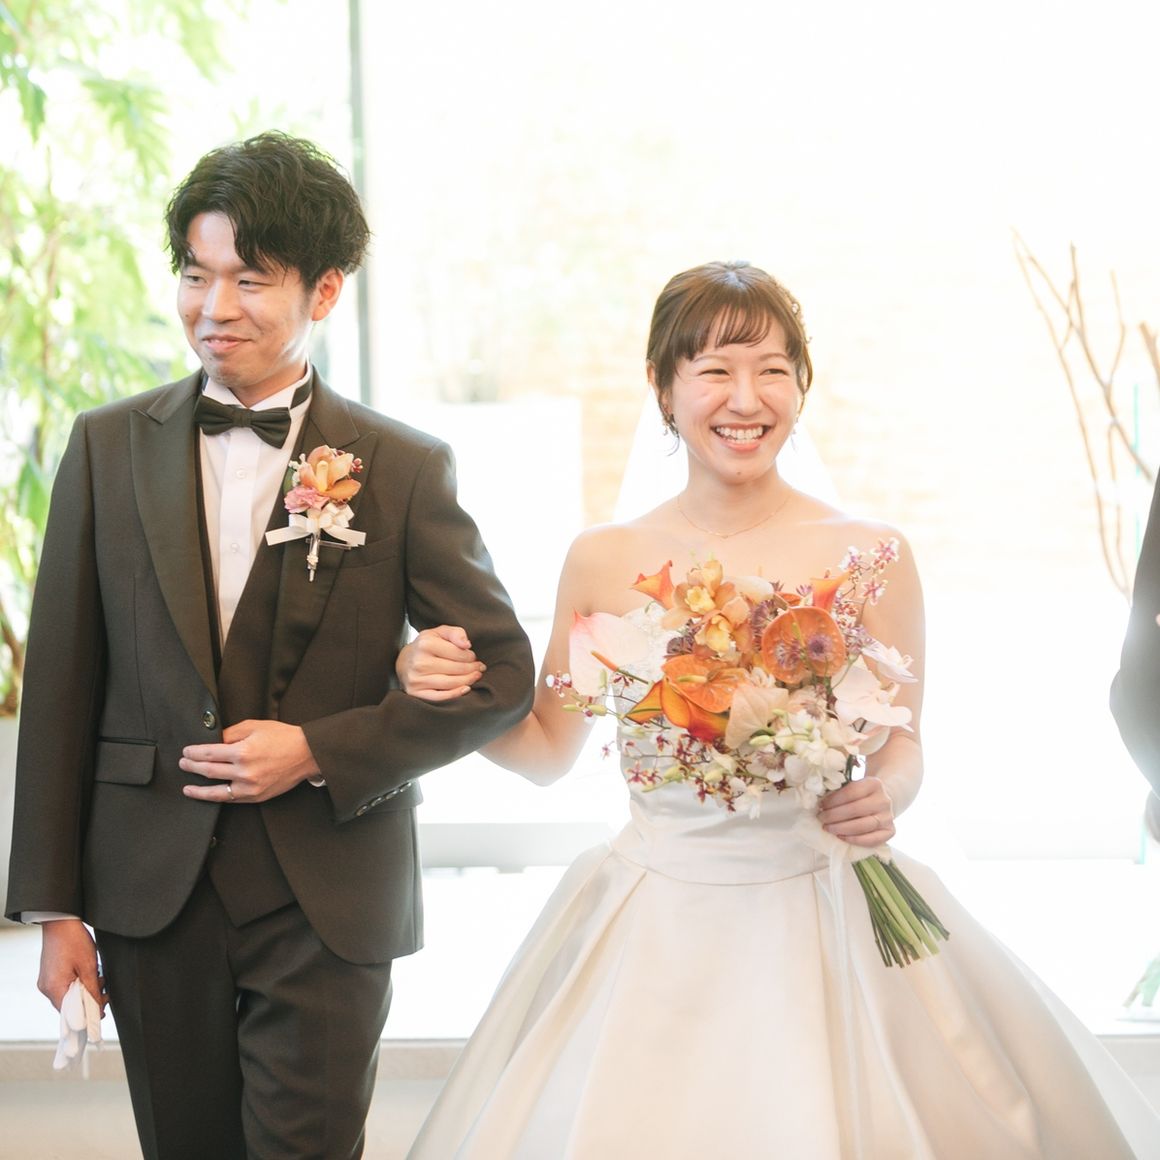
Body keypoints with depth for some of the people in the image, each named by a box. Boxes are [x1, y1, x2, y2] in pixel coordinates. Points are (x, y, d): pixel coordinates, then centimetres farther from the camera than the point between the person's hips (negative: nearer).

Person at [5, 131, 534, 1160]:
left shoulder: (407, 469, -2)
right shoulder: (110, 447, 4)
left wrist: (321, 752, -11)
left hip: (328, 908, -2)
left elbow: (503, 673, 0)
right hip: (151, 895, 2)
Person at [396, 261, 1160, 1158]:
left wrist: (883, 797, -16)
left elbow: (902, 745, 5)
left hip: (820, 923, -1)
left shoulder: (870, 557, -4)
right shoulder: (604, 561, 1)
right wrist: (440, 685, -5)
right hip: (652, 937, 2)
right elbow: (548, 750, 10)